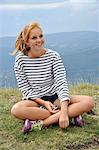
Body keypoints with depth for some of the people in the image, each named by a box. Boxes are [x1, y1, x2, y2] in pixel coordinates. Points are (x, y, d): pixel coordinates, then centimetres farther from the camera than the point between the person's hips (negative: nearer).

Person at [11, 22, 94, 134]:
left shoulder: (54, 56, -6)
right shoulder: (20, 60, -7)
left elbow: (61, 83, -15)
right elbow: (25, 89, -5)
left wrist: (64, 111, -29)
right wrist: (43, 102, -21)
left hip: (54, 97, 1)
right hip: (34, 100, -1)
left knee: (88, 101, -21)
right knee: (16, 110, -37)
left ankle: (41, 123, -27)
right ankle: (72, 113, -25)